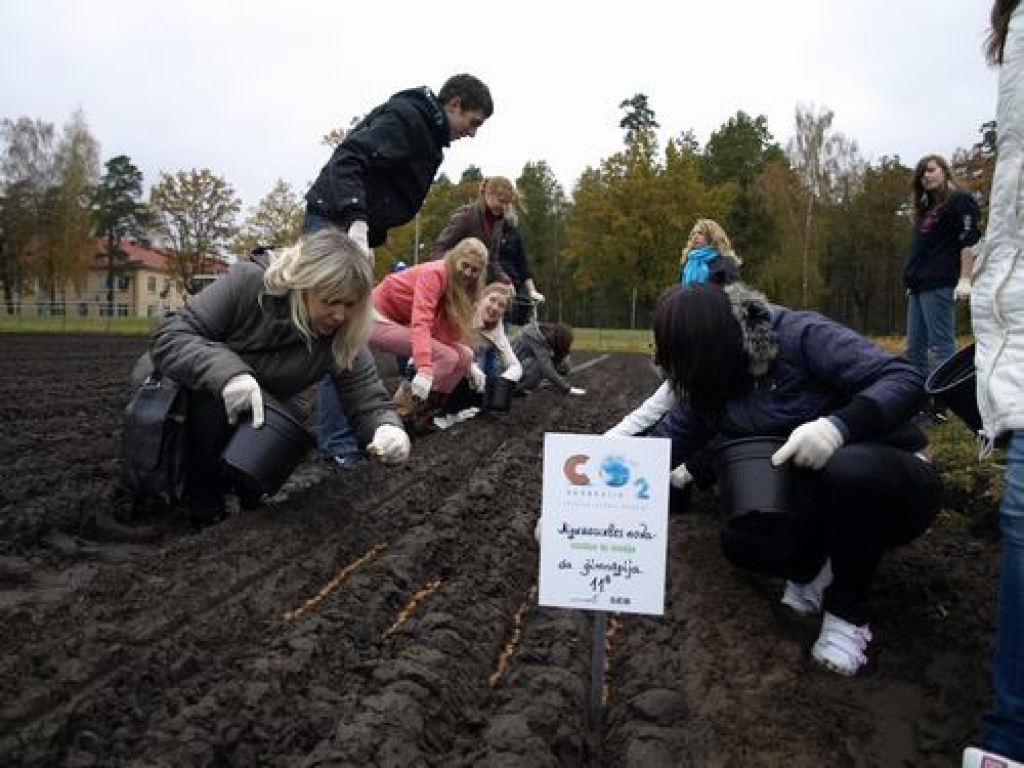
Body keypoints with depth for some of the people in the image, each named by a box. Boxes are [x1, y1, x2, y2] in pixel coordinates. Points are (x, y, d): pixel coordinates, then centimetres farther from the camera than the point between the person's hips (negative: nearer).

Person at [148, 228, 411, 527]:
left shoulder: (344, 339, -20)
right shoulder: (247, 282, -30)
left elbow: (368, 403, -20)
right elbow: (168, 337, -30)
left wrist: (388, 427, -45)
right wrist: (227, 371, -49)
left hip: (263, 417, 3)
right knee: (212, 400, -34)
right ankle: (204, 507, -13)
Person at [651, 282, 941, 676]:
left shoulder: (800, 335, -23)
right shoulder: (713, 377, -4)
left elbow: (905, 379, -27)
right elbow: (671, 438, 4)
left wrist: (838, 426, -43)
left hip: (894, 481, -4)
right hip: (817, 493, 5)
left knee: (847, 468, -40)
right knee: (739, 540, -24)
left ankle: (848, 610, -15)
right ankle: (813, 567, 9)